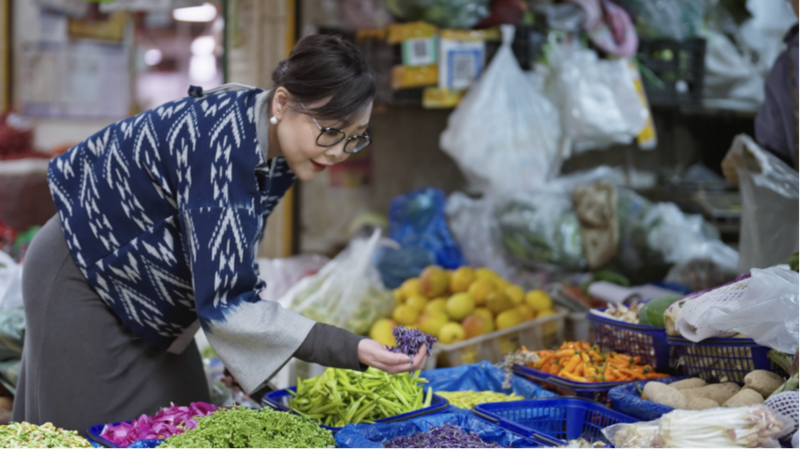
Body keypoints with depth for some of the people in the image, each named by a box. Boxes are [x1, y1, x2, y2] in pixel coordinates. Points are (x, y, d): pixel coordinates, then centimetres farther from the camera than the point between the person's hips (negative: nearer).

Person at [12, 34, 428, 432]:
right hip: (83, 278, -8)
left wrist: (244, 355, 2)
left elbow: (230, 270, 5)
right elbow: (223, 304, -37)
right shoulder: (221, 142, -35)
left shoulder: (279, 147, -10)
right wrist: (352, 351, -41)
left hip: (148, 293, 8)